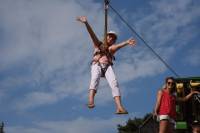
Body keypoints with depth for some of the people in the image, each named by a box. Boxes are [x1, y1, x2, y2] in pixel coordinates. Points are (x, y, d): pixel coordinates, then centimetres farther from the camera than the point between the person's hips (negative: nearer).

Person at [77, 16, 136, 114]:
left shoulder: (112, 48, 26)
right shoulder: (98, 44, 27)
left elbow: (117, 46, 1)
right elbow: (92, 34, 10)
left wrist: (126, 42, -22)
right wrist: (86, 23, -8)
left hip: (107, 66, 2)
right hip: (97, 65, -1)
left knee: (114, 82, -25)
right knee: (95, 78, -33)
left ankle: (119, 107, -41)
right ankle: (91, 101, -57)